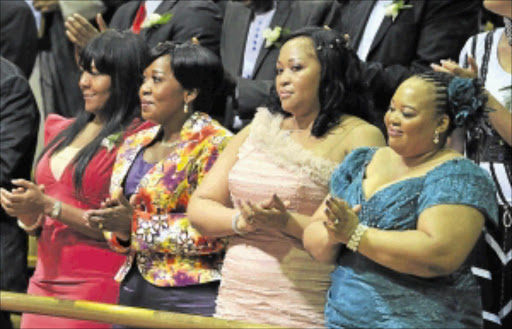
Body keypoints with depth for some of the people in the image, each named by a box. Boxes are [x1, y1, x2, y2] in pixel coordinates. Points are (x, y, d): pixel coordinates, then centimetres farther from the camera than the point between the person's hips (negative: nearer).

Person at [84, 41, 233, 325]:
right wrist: (120, 232, -3)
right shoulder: (135, 145, 15)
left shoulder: (214, 145, -8)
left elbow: (213, 231, -17)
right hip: (133, 289, 7)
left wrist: (137, 225, -16)